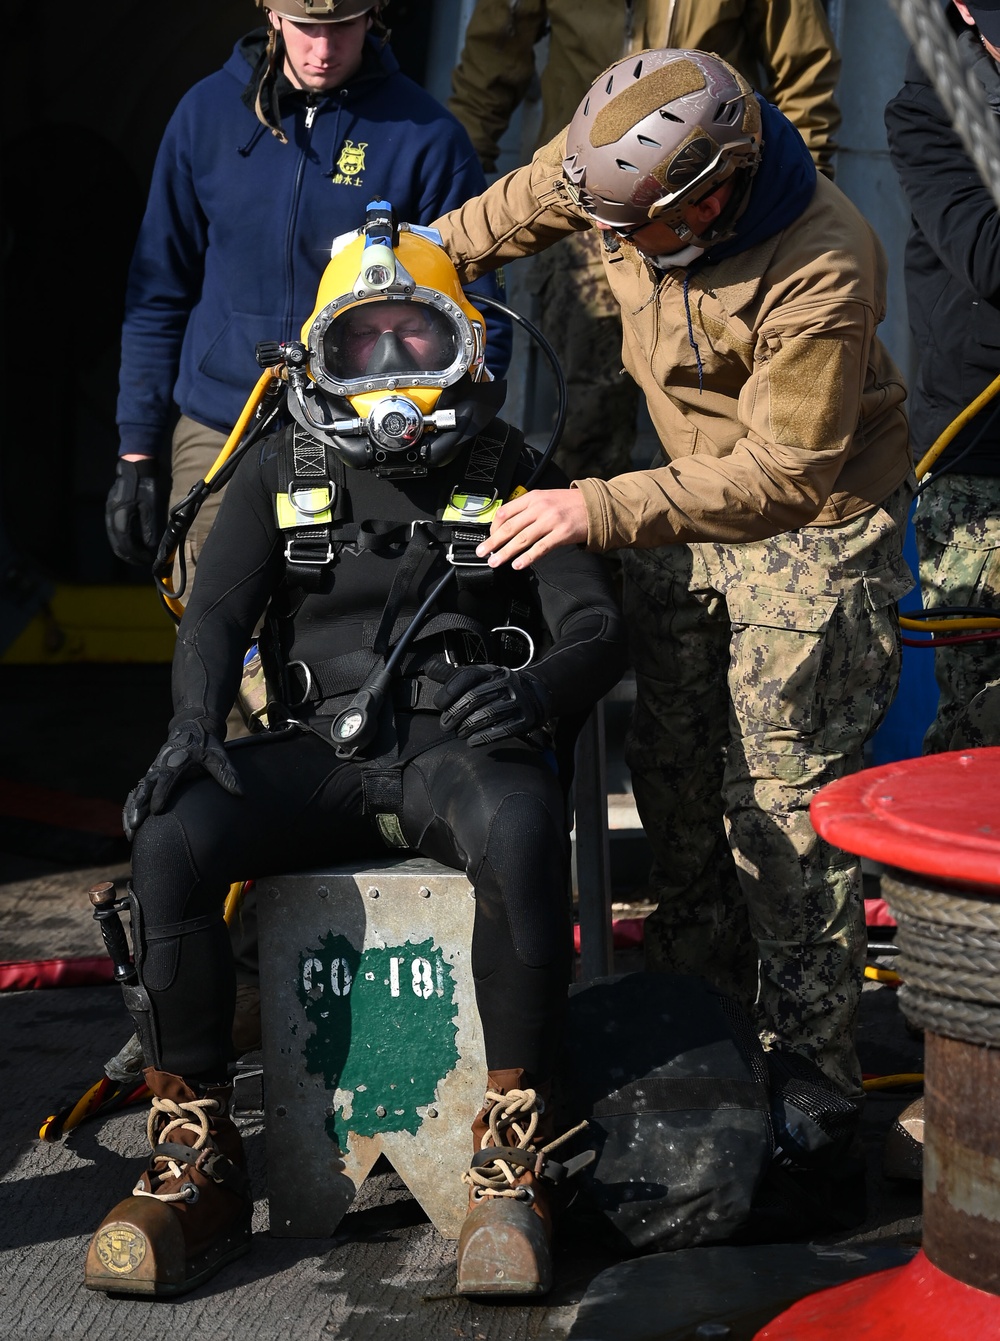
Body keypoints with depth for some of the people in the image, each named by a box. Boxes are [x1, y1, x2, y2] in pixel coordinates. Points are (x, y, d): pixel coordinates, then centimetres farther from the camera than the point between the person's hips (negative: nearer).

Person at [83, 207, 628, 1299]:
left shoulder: (507, 476, 14)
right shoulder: (283, 472, 18)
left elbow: (598, 630, 5)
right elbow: (215, 613, 9)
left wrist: (536, 687, -20)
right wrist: (195, 728, -13)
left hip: (459, 748, -2)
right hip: (316, 750, 2)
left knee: (519, 832, -39)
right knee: (169, 841, -27)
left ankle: (512, 1162, -29)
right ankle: (194, 1164, -17)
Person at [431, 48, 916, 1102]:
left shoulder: (819, 273, -36)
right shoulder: (624, 152, -17)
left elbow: (784, 474, -31)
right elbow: (521, 209, 6)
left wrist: (602, 510, -34)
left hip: (816, 522, -7)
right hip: (692, 485, 7)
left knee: (783, 803, -6)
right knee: (671, 768, 16)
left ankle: (807, 1069, 7)